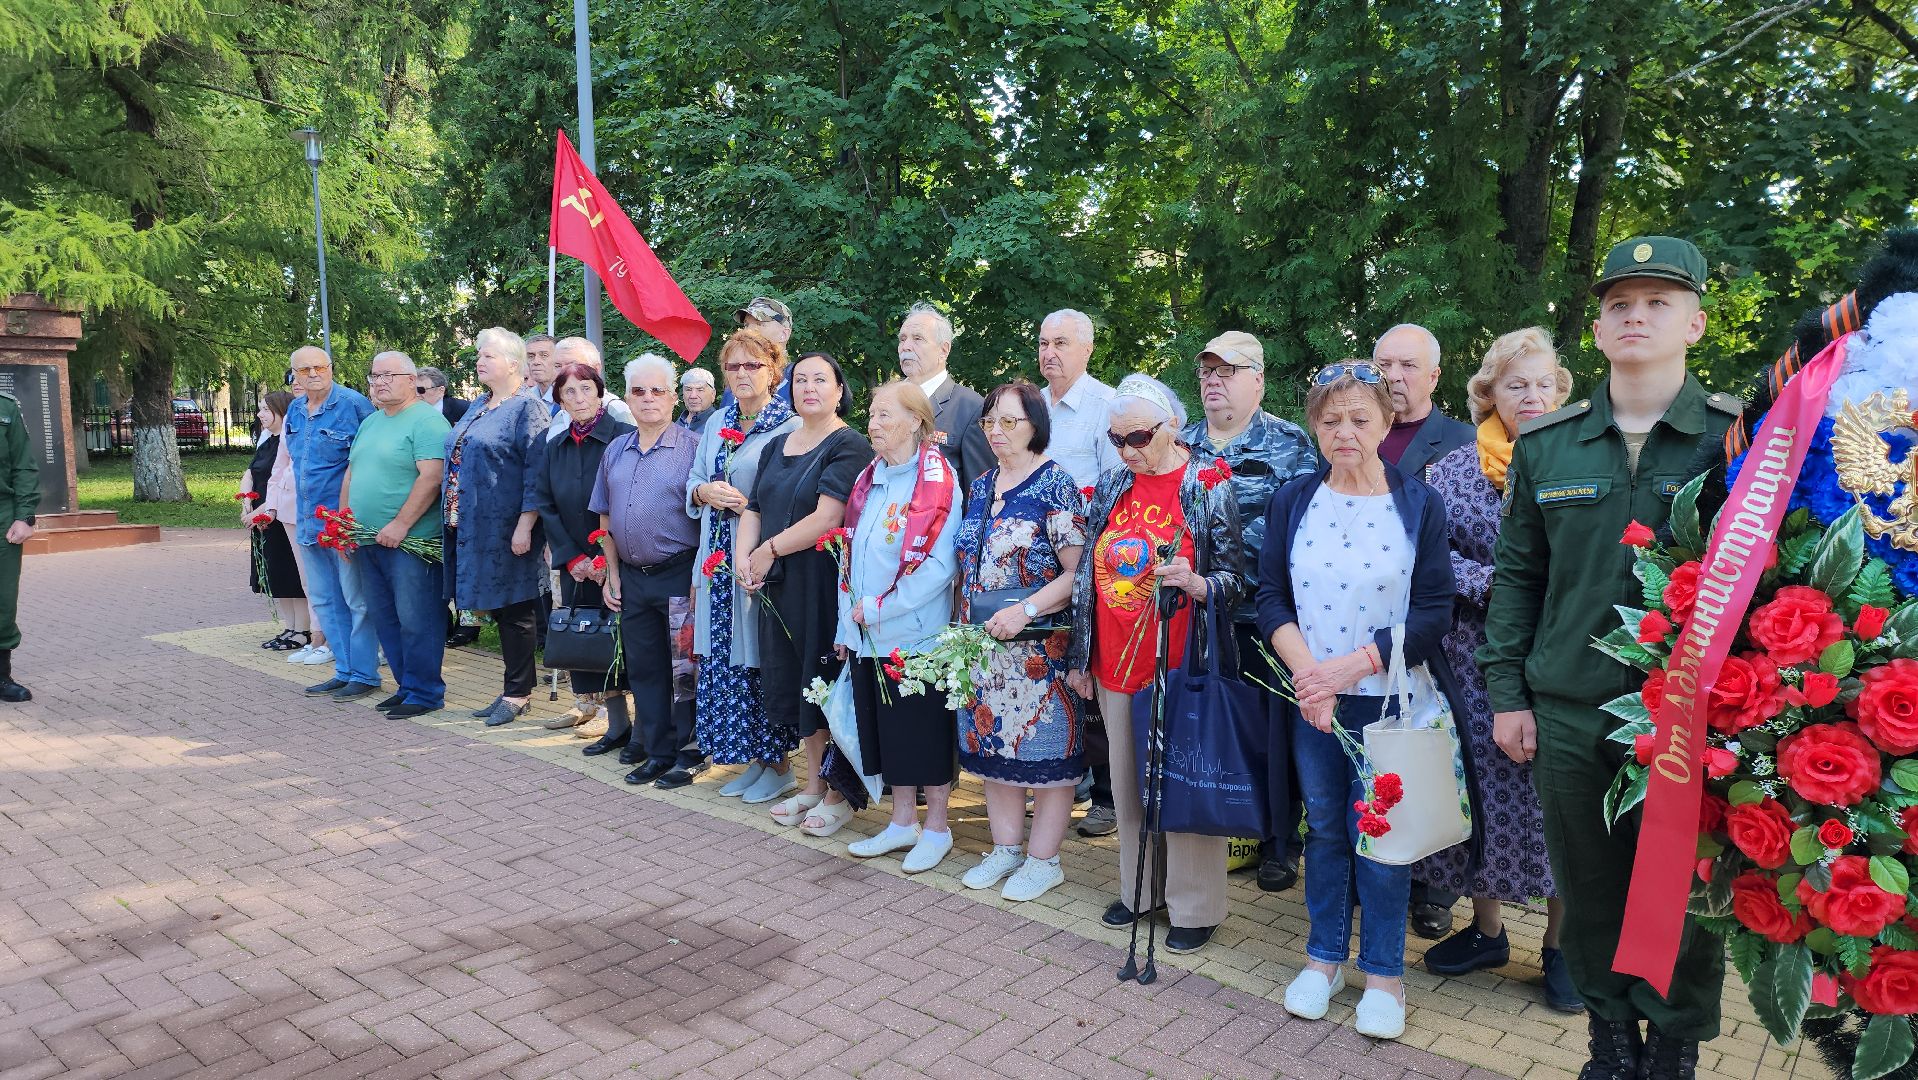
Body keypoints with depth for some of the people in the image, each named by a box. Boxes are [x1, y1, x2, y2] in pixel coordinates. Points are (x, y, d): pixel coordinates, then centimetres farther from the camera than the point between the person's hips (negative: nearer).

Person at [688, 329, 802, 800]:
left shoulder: (790, 426, -8)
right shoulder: (717, 422, 14)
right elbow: (693, 482, 17)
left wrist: (750, 505, -19)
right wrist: (705, 492, -4)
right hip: (718, 559, 7)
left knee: (758, 658, -2)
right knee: (721, 659, 8)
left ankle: (779, 765, 13)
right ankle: (755, 759, 22)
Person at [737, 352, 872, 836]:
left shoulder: (849, 446, -9)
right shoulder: (776, 446, 14)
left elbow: (828, 517, -19)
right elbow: (754, 510, 12)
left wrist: (770, 550, -13)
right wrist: (744, 558, -5)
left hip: (826, 581, -7)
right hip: (779, 584, 7)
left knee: (828, 684, 1)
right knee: (797, 682, 13)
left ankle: (839, 794, 14)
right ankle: (812, 785, 27)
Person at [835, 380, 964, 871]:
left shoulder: (937, 481, -12)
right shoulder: (867, 481, 11)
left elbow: (938, 567, -19)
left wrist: (876, 608, -17)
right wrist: (847, 623, 12)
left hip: (917, 634, -7)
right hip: (869, 637, 7)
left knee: (925, 729, 4)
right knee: (888, 728, 15)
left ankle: (936, 828, 20)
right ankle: (903, 822, 29)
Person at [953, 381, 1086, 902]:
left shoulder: (1055, 484, -10)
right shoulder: (981, 486, 11)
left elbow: (1077, 569, -15)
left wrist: (1025, 610, -22)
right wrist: (964, 620, 10)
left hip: (1039, 643, -7)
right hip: (985, 641, 7)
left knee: (1045, 748, 2)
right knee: (993, 740, 13)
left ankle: (1044, 859, 16)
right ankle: (1006, 848, 27)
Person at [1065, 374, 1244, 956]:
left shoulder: (1208, 490, -6)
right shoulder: (1111, 488, 7)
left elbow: (1235, 581, -4)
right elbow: (1087, 575, 12)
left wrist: (1195, 583, -27)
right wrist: (1080, 657, 12)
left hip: (1179, 664, -5)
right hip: (1115, 664, 5)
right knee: (1127, 782, 14)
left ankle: (1195, 907, 19)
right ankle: (1140, 890, 31)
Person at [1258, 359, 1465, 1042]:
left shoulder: (1418, 504, -3)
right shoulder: (1292, 502, 3)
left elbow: (1434, 612, -7)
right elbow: (1271, 598, 0)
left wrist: (1352, 665, -16)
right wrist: (1307, 674, -15)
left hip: (1388, 698, -2)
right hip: (1312, 699, 2)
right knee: (1324, 827, 13)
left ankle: (1384, 972, 23)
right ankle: (1325, 956, 30)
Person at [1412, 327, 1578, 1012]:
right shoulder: (1453, 471, 6)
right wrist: (1495, 588, -15)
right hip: (1478, 663, 1)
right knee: (1481, 788, 9)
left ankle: (1561, 945, 20)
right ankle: (1485, 928, 28)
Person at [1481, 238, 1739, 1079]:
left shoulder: (1739, 436, -1)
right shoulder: (1545, 445, 5)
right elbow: (1517, 576, 9)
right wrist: (1506, 692, 4)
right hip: (1568, 716, 2)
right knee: (1588, 887, 13)